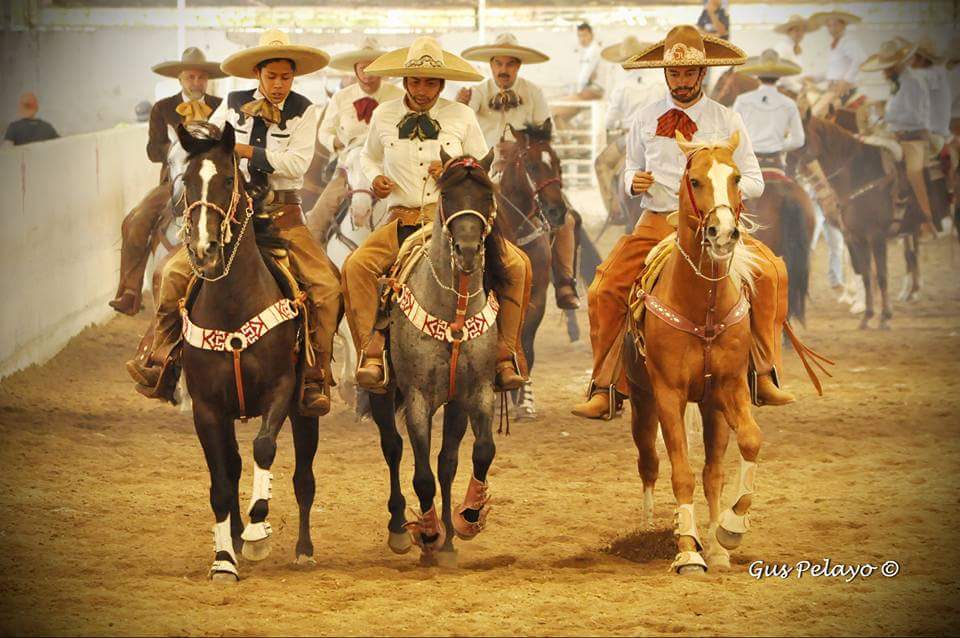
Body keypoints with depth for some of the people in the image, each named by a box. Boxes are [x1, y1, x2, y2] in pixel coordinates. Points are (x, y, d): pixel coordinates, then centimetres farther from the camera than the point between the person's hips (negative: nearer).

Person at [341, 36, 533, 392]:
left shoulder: (462, 116, 5)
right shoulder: (383, 117, 8)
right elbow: (369, 158, 26)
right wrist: (375, 179, 4)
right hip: (402, 220, 0)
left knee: (516, 266, -22)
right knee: (356, 266, -29)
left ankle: (505, 356, -12)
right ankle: (372, 355, -26)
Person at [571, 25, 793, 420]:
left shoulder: (727, 122, 4)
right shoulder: (646, 120, 10)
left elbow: (754, 181, 4)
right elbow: (631, 169, 22)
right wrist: (633, 182, -3)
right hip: (655, 224, 2)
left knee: (769, 274, -25)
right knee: (605, 290, -17)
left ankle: (763, 376, -14)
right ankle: (605, 391, -6)